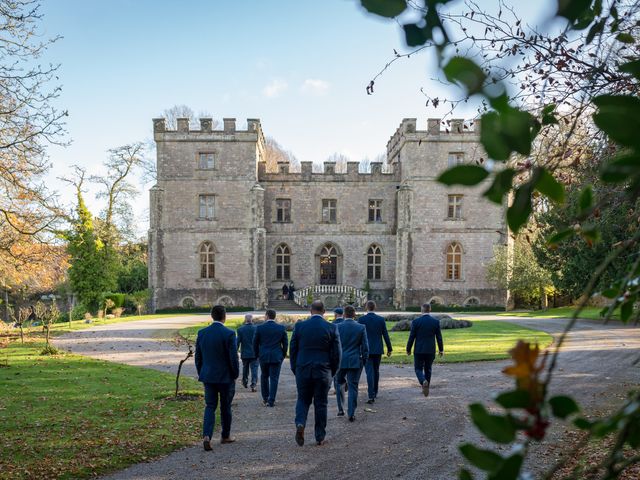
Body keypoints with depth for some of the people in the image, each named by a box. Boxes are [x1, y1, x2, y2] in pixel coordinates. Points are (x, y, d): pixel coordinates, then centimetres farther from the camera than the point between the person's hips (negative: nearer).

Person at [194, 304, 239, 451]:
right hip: (226, 377, -3)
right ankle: (225, 436, 26)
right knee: (225, 407, 13)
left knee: (210, 406, 8)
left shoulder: (202, 333, -1)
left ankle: (206, 435, -9)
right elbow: (233, 358, -14)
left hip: (208, 377, 3)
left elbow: (198, 356, 5)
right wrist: (235, 375, 0)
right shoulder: (229, 334, -15)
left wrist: (201, 374, 16)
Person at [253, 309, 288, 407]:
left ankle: (265, 399, 22)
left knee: (264, 377, 17)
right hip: (277, 357, 0)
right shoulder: (282, 328, -3)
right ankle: (271, 400, 1)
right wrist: (283, 355, 13)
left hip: (263, 356, 1)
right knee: (274, 378, 3)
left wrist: (257, 355, 14)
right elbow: (285, 343, 1)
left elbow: (255, 343, 1)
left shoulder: (260, 328, -5)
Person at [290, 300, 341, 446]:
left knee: (303, 400, 16)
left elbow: (293, 350, 2)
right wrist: (332, 372, 10)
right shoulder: (332, 328, -5)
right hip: (323, 372, 0)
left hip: (303, 370, 1)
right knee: (321, 403, 10)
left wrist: (295, 370, 13)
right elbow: (337, 353, -3)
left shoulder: (299, 326, -2)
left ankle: (300, 423, -9)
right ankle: (320, 437, 16)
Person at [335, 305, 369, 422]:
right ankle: (351, 414, 5)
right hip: (355, 362, 0)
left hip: (340, 361, 0)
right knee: (353, 387, 5)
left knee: (339, 383, 20)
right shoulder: (361, 328, -5)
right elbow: (365, 346, -3)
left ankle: (341, 409, 17)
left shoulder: (337, 327, -6)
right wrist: (364, 361, 8)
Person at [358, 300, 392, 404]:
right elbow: (385, 335, 1)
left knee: (370, 372, -4)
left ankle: (371, 396, -14)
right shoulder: (381, 319, -1)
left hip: (366, 350, -2)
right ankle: (375, 392, 29)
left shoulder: (361, 319, -7)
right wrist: (389, 348, 9)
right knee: (376, 371, 18)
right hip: (378, 349, 3)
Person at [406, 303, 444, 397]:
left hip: (419, 350, -2)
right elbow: (439, 337, 2)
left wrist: (408, 349, 5)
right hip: (431, 350, 3)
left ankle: (424, 382, -22)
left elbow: (412, 337, -6)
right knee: (428, 369, 16)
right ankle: (426, 388, 20)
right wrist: (441, 349, 13)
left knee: (418, 369, 6)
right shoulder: (436, 322, -3)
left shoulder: (416, 322, -9)